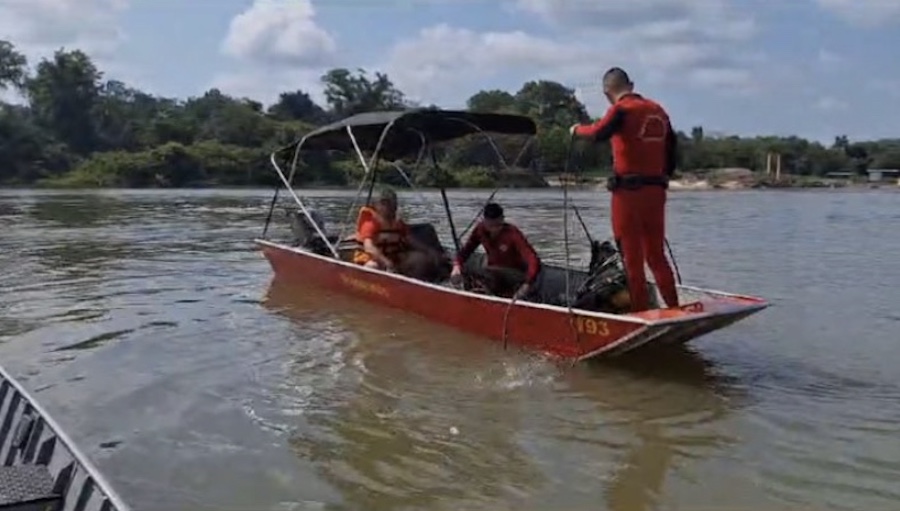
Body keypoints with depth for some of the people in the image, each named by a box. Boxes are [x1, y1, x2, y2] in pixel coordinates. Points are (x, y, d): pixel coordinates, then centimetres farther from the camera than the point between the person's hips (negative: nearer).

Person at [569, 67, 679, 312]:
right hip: (656, 191, 6)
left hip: (629, 191, -6)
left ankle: (642, 312, 5)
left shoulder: (622, 109, -7)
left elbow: (599, 132, -25)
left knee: (632, 257, 2)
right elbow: (671, 154, 14)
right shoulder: (658, 110, 13)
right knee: (657, 255, 15)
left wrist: (578, 129, -6)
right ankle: (674, 309, 17)